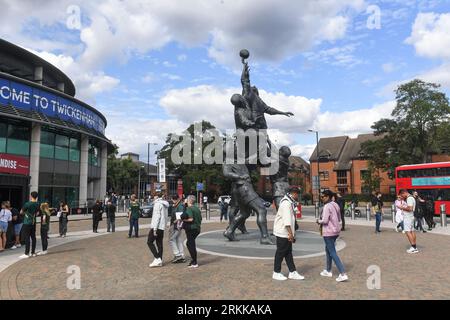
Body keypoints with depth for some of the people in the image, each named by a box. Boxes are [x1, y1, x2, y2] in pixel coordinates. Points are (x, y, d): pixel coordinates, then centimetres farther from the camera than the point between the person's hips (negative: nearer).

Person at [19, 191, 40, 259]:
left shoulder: (27, 204, -15)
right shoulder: (37, 204, 3)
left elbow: (21, 212, -3)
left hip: (27, 223, -6)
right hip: (33, 223, 6)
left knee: (27, 238, -4)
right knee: (33, 237, 10)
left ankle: (26, 254, -2)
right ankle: (33, 252, 16)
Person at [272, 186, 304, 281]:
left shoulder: (290, 202, 14)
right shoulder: (286, 203, -19)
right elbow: (287, 220, -25)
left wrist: (292, 233, 19)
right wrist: (290, 233, -26)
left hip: (287, 233, 10)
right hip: (283, 233, -10)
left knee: (288, 252, 13)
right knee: (280, 253, 1)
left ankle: (292, 272, 19)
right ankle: (276, 273, 12)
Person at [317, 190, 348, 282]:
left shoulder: (327, 206, -19)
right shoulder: (335, 205, 9)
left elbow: (324, 220, -23)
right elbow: (339, 219, 17)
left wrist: (318, 221, -5)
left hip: (329, 232, -10)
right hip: (336, 231, 10)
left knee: (332, 253, -3)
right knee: (328, 249, 22)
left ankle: (343, 274, -6)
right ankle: (328, 271, 32)